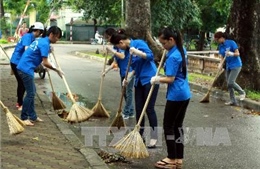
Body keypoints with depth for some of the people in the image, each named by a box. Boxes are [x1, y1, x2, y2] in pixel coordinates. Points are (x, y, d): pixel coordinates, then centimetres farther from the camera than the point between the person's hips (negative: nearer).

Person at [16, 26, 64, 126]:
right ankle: (23, 118, 2)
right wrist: (57, 70, -7)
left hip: (24, 68, 10)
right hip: (26, 69, -10)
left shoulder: (41, 40, 16)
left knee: (32, 92, 15)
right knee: (30, 93, -5)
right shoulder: (45, 44, -14)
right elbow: (45, 63, -18)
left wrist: (49, 50, 25)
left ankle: (32, 116, 20)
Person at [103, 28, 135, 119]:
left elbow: (122, 56, -24)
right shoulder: (115, 46, 10)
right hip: (123, 72, 9)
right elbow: (115, 62, 10)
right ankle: (131, 112, 22)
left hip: (129, 71, -9)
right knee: (125, 92, 13)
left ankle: (126, 113, 6)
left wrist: (112, 50, -19)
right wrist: (106, 70, 3)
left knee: (128, 92, -1)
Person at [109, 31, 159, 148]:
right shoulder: (127, 51, 10)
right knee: (138, 109, 8)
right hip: (139, 81, 8)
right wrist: (128, 78, 1)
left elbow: (150, 56, -19)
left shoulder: (139, 43, -11)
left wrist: (136, 52, -31)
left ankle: (154, 137, 3)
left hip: (150, 80, -8)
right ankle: (140, 135, 19)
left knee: (149, 109, -6)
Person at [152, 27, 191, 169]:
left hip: (176, 96, -9)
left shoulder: (172, 57, -19)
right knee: (178, 125, 13)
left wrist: (157, 79, -6)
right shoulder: (182, 51, 10)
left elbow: (170, 79, -20)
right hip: (185, 94, 9)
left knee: (168, 126, 2)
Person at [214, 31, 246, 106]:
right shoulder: (220, 46, 7)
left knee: (230, 82, -16)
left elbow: (237, 53, -12)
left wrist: (232, 54, -33)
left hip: (236, 65, -7)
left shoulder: (231, 42, -12)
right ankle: (233, 101, 11)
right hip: (228, 66, 7)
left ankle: (242, 92, 9)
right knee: (229, 84, 4)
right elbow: (222, 58, 7)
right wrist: (220, 66, -10)